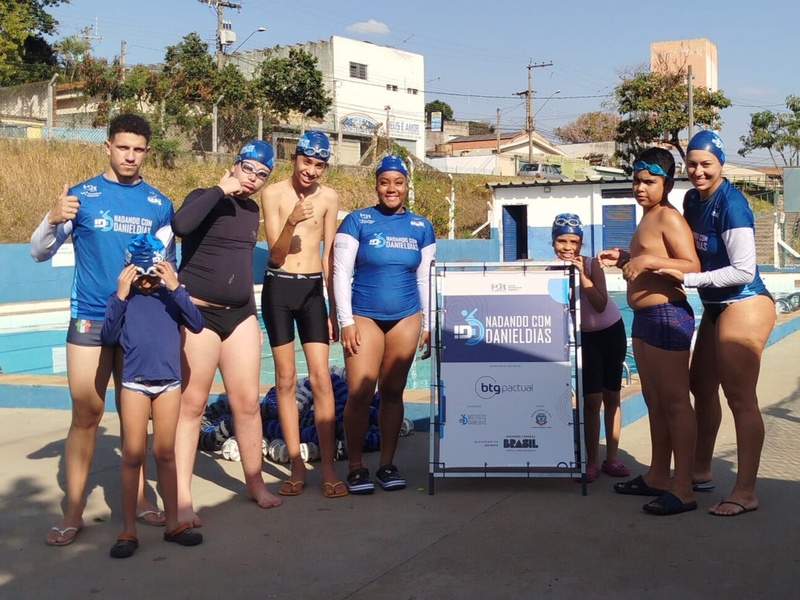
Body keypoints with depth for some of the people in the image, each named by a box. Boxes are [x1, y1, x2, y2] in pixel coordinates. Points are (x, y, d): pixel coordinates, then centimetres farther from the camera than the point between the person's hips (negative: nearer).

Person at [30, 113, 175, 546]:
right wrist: (53, 220, -17)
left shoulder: (159, 205, 7)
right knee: (85, 415, -1)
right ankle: (73, 511, 7)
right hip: (90, 320, -2)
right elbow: (39, 253, 1)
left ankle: (137, 497, 19)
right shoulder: (81, 195, 0)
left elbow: (167, 263, 15)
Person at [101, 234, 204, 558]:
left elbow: (196, 324, -12)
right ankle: (129, 529, 10)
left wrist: (175, 288, -20)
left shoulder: (172, 295, 0)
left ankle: (173, 523, 19)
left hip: (169, 383, 1)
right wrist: (120, 296, -18)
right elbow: (108, 337, -10)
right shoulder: (125, 298, -2)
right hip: (134, 384, -1)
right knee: (133, 454, 1)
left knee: (165, 453, 9)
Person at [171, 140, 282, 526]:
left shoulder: (251, 210, 13)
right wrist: (221, 190, -22)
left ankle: (255, 484, 20)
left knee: (247, 402, 6)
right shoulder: (205, 198, -7)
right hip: (198, 313, -6)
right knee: (191, 405, -2)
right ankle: (182, 499, 3)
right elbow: (180, 225, -29)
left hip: (241, 314, 6)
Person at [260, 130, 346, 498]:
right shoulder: (273, 194, -3)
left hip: (313, 289, 1)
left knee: (321, 378, -5)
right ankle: (297, 466, 11)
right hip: (278, 288, -1)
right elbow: (276, 254, -7)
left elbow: (329, 254, 9)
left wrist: (334, 309, 10)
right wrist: (291, 222, -25)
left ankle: (328, 469, 0)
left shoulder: (329, 197, 3)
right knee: (286, 379, 4)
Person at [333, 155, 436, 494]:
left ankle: (387, 465, 15)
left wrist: (428, 325, 11)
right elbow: (341, 272, -3)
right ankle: (356, 467, 3)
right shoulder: (357, 221, -1)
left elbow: (425, 279, 13)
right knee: (359, 394, -10)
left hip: (406, 318, 3)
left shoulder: (421, 227, 9)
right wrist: (346, 321, -8)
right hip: (365, 316, -3)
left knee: (393, 392, 5)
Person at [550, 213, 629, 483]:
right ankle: (592, 461, 1)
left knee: (611, 396, 6)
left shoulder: (591, 265, -20)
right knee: (592, 400, -7)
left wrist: (582, 275, -34)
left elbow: (601, 304, -28)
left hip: (612, 332, 0)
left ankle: (611, 458, 14)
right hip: (584, 336, 0)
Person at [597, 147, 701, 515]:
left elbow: (692, 266, -20)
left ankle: (683, 489, -4)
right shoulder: (647, 219, 19)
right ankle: (658, 475, 26)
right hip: (643, 318, 11)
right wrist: (624, 259, 15)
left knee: (674, 401, -8)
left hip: (667, 315, -11)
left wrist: (649, 260, -29)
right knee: (654, 401, 16)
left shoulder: (668, 216, -11)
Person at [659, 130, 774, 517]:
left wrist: (688, 279, -23)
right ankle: (701, 470, 33)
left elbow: (743, 270, -22)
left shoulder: (730, 204, -19)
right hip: (715, 307, 10)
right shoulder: (692, 199, 6)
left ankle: (745, 493, 4)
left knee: (740, 398, -5)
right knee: (701, 386, 18)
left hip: (745, 307, -10)